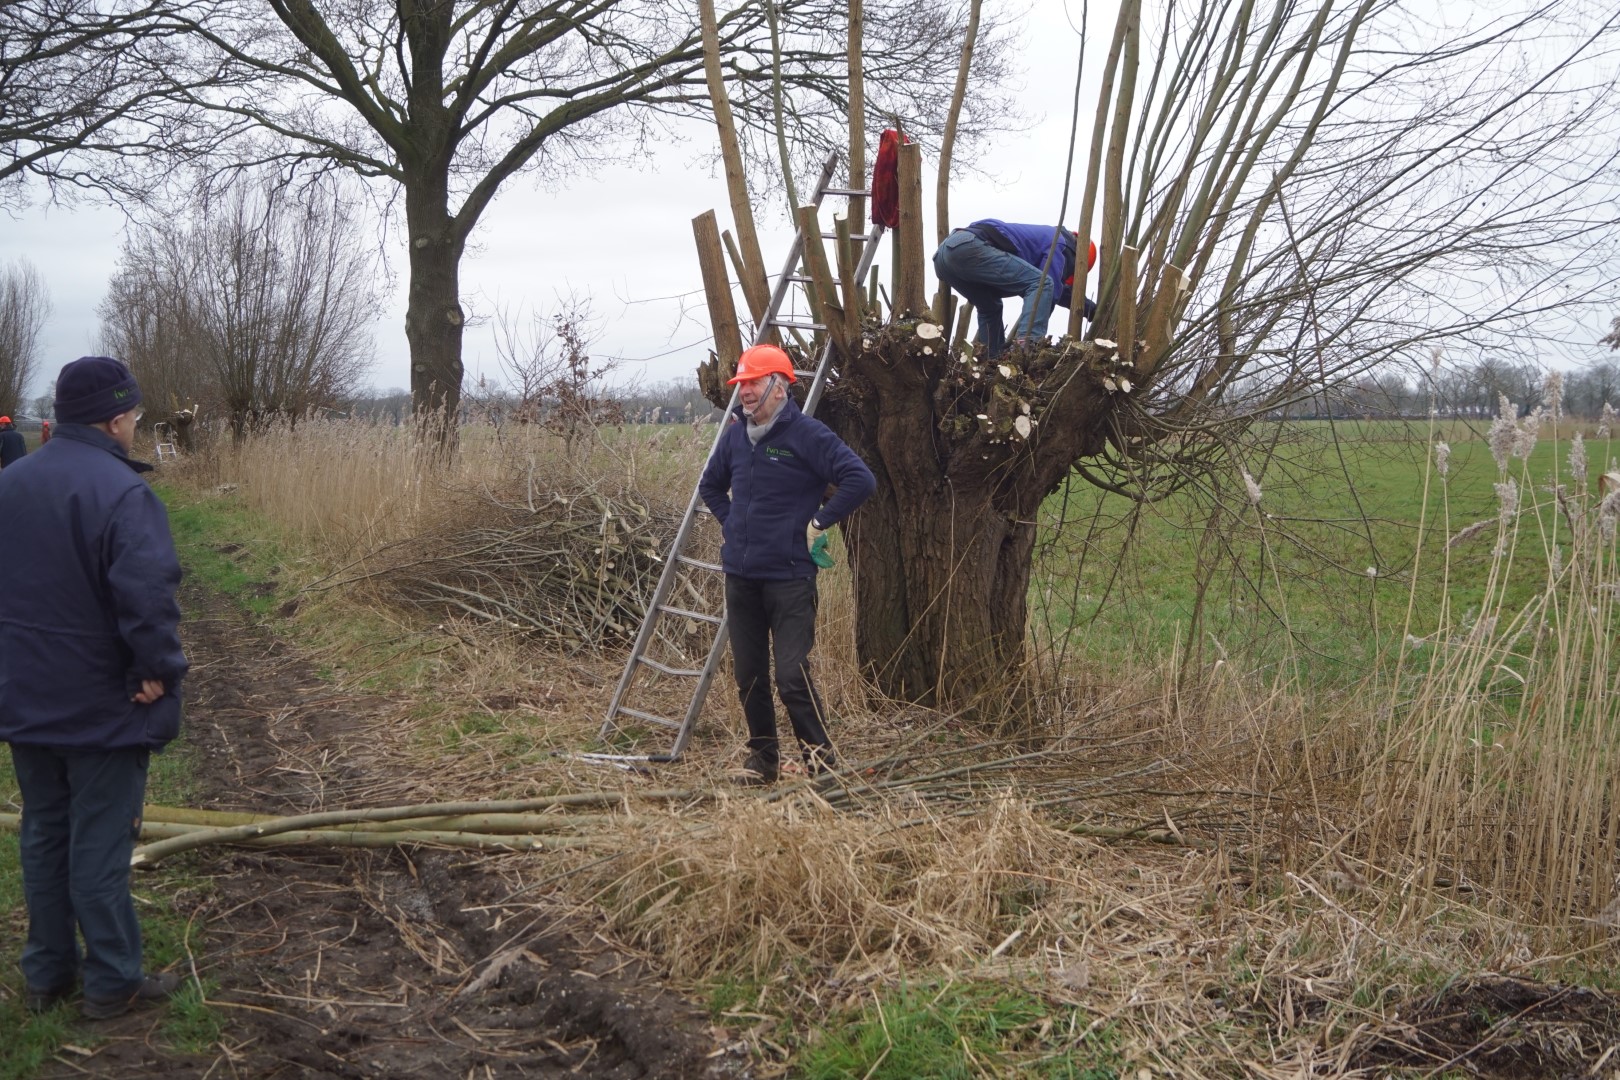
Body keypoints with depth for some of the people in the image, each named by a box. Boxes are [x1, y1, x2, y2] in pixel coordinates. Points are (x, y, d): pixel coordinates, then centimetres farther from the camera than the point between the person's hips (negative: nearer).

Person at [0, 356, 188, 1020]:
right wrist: (159, 669, -17)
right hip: (103, 705, -7)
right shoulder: (120, 491, -20)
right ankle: (112, 983, 12)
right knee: (99, 846, 2)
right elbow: (148, 593, -30)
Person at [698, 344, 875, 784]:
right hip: (740, 576, 6)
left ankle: (820, 758, 5)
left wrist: (819, 522, -11)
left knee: (793, 677, -9)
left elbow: (860, 479, -16)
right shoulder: (735, 436, 10)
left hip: (789, 577, -6)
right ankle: (762, 759, 23)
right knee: (749, 676, 10)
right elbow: (710, 485, 29)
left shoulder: (807, 434, -9)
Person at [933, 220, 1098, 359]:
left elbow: (1059, 288, 49)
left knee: (989, 307, 31)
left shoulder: (1045, 236, 39)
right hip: (969, 247, -10)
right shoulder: (1058, 245, 10)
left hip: (944, 250, 10)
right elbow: (1048, 286, 3)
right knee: (1043, 284, -8)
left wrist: (1091, 309, 55)